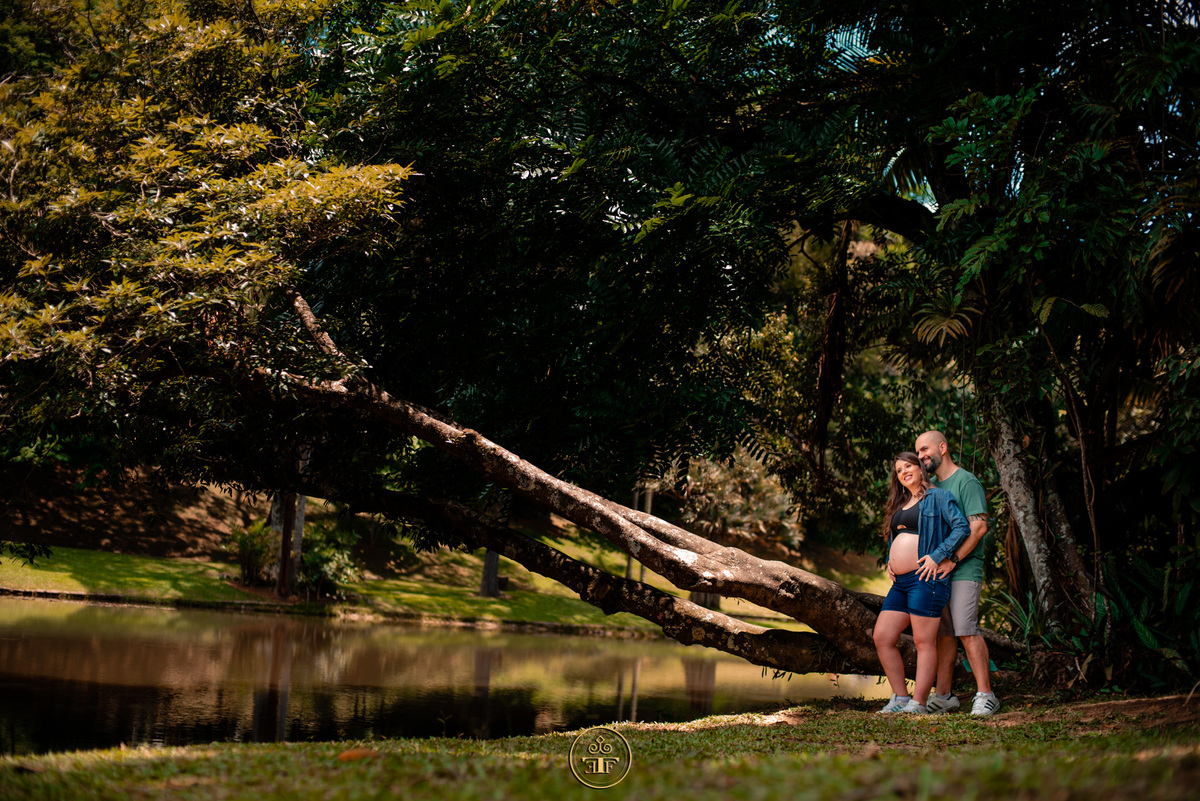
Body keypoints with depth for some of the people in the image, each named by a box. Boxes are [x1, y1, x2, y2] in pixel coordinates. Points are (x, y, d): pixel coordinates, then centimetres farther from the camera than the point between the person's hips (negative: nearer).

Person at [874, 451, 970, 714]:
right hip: (900, 582, 9)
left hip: (925, 578, -9)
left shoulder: (937, 497, -1)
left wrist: (937, 557, -17)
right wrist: (890, 561, 12)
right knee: (882, 638, 2)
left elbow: (962, 527, -11)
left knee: (924, 641, -6)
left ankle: (918, 704, -3)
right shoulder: (900, 504, 22)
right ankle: (900, 698, 10)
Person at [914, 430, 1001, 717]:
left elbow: (978, 527, -14)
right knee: (943, 634, 7)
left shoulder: (966, 482, -6)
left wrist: (952, 560, -19)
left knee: (966, 631, -13)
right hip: (936, 572, 7)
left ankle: (984, 695, -10)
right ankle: (944, 695, 12)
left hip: (964, 570, -7)